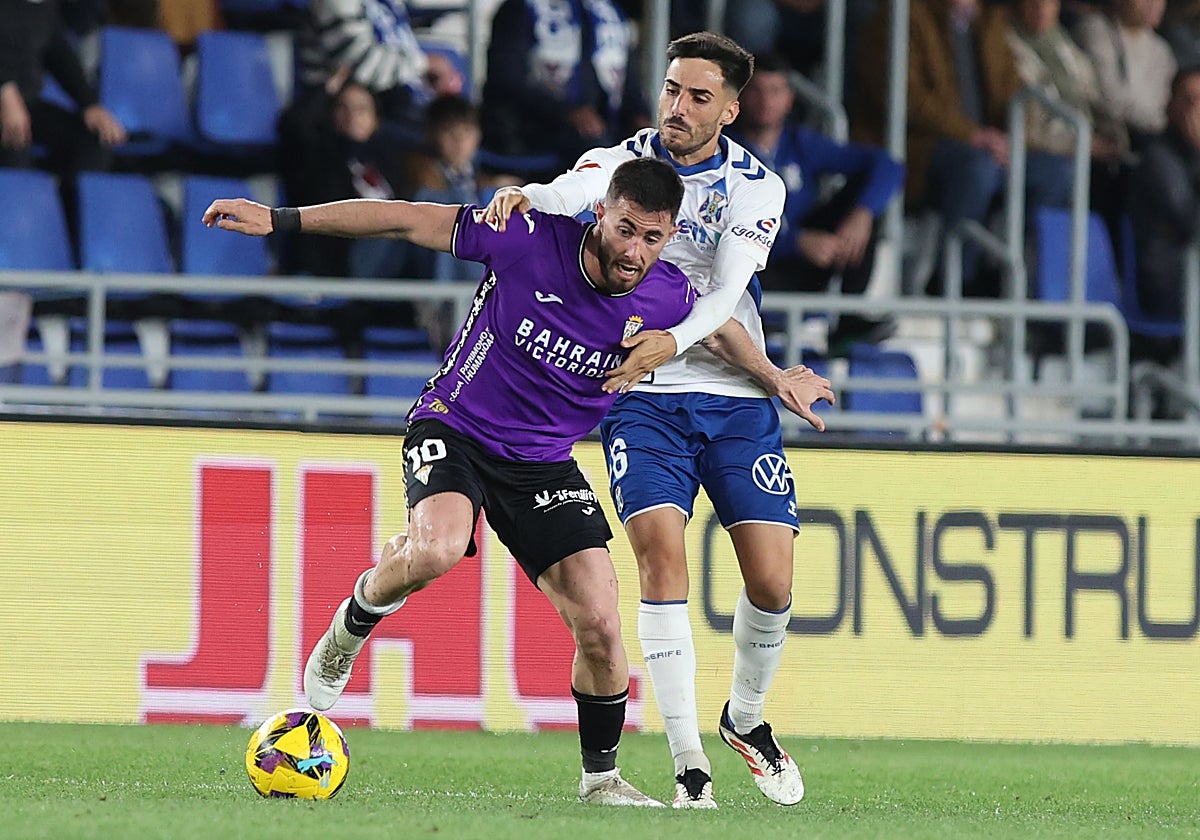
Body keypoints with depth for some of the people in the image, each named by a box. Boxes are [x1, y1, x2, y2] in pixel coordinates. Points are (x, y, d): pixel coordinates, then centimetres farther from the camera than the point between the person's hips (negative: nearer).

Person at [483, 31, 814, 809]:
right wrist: (522, 195, -48)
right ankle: (689, 763, -15)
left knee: (771, 581, -5)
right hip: (642, 398, -1)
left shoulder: (756, 186, -2)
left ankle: (746, 720, 25)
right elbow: (568, 195, -24)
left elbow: (728, 292, -17)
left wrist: (672, 342, -36)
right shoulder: (622, 160, -1)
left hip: (736, 400, 1)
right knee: (662, 555, -19)